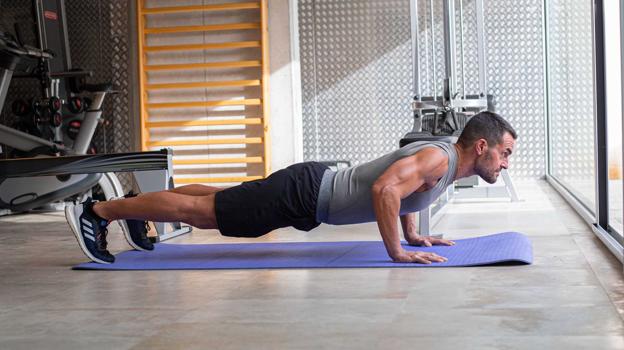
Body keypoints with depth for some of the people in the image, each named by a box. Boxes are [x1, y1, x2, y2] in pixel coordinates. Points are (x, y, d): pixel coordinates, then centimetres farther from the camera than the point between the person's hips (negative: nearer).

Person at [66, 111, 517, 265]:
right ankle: (97, 210, 5)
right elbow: (383, 189, -36)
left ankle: (136, 208, 37)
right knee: (201, 211, -3)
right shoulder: (440, 158, -21)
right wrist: (397, 252, -29)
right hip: (306, 193, -9)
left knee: (220, 199, 22)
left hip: (313, 186, 9)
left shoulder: (440, 156, 10)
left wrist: (413, 234, 21)